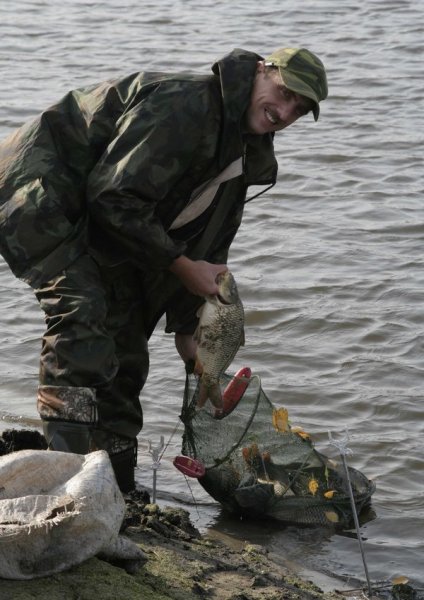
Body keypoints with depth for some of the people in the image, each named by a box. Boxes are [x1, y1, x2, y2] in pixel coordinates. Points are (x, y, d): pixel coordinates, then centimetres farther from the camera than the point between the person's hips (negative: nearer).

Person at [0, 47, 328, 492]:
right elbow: (115, 197, -29)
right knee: (81, 313, -25)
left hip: (99, 233, 10)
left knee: (125, 354, 7)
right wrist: (183, 267, -22)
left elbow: (207, 247, 12)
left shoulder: (244, 151, 5)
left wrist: (187, 328, 7)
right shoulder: (183, 105, -26)